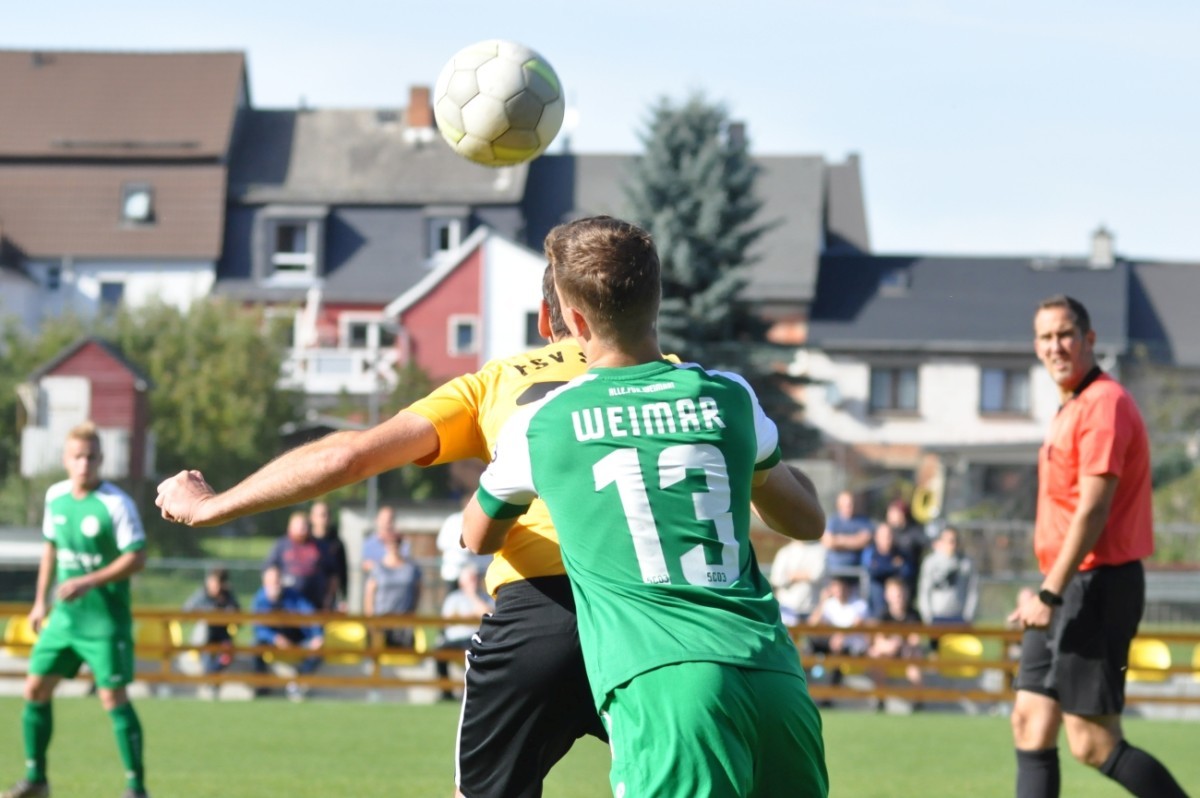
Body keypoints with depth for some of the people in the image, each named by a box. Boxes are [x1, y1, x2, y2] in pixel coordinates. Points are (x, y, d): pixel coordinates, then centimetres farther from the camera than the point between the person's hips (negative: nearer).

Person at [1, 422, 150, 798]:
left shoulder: (116, 504, -15)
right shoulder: (56, 496, 5)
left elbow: (137, 558, -16)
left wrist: (88, 582, -22)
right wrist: (41, 600, 19)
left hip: (105, 620, -6)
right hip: (64, 616, 7)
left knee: (113, 697, -9)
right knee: (36, 689, 6)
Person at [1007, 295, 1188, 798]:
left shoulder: (1103, 404, -14)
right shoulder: (1069, 409, 17)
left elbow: (1093, 511, -21)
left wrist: (1050, 595, -23)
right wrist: (1049, 592, 16)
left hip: (1095, 584, -10)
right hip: (1069, 587, 10)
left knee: (1094, 744, -8)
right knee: (1030, 722, 6)